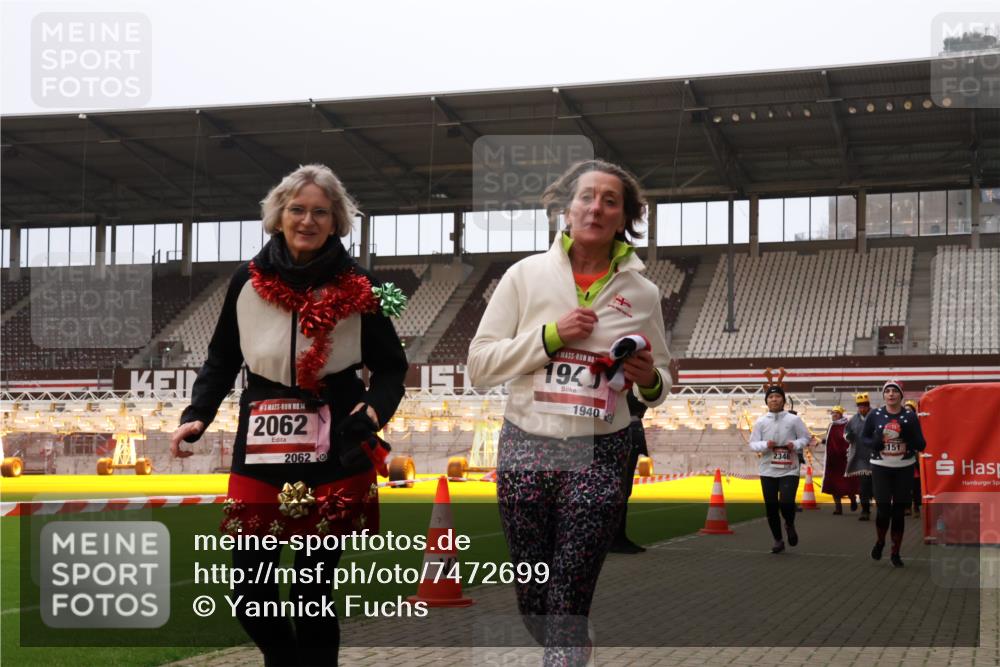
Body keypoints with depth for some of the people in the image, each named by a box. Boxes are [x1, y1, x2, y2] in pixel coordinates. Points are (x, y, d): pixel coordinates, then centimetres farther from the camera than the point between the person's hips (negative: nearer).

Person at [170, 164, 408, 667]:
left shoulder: (357, 287, -2)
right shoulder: (248, 281, 3)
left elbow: (390, 367, 4)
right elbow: (222, 360, 12)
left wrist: (376, 408, -15)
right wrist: (197, 415, -1)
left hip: (333, 459, -2)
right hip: (259, 454, 2)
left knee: (312, 595, 1)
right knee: (250, 595, 3)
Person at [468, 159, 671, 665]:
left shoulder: (643, 293, 3)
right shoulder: (526, 274, 0)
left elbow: (657, 389, 13)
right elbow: (479, 365, -2)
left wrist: (649, 380, -11)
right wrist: (550, 336, -13)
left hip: (599, 456, -1)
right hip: (525, 448, 1)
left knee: (568, 604, -1)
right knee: (531, 596, 13)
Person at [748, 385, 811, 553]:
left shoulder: (794, 420, -2)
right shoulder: (760, 422, 2)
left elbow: (806, 437, 6)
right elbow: (752, 443, 4)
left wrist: (795, 445, -14)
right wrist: (765, 445, -16)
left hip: (789, 470, -2)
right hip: (768, 471, 2)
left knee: (786, 503, -16)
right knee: (771, 507, 5)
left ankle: (790, 525, 19)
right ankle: (778, 540, 24)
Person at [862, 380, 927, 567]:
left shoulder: (910, 417, -2)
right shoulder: (874, 415, -2)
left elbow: (921, 446, -1)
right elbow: (864, 437, 9)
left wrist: (909, 434, -20)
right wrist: (874, 443, -13)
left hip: (904, 469, 1)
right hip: (881, 467, -1)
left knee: (898, 511, 4)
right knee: (883, 509, -7)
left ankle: (895, 553, 17)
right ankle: (880, 541, 23)